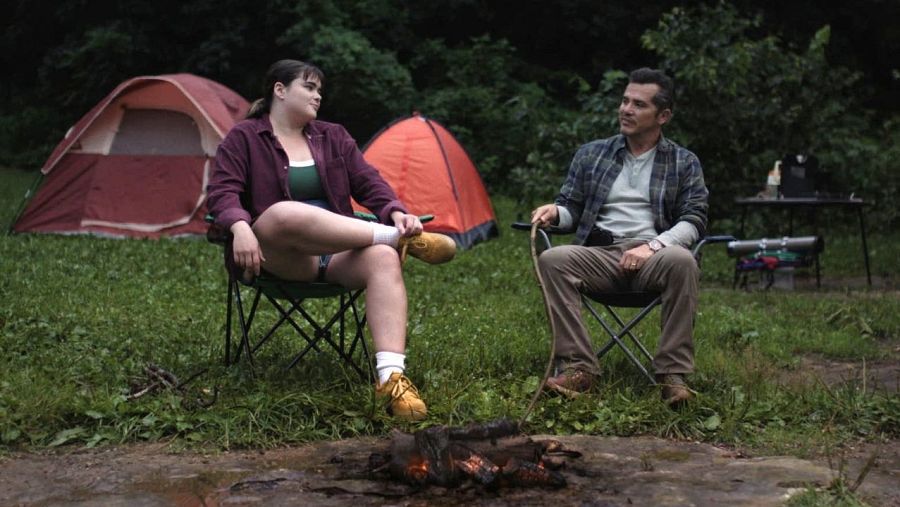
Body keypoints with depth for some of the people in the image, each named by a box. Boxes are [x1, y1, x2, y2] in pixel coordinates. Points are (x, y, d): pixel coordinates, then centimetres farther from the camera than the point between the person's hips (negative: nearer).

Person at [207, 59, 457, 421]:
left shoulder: (333, 137, 19)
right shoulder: (244, 137, 7)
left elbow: (368, 183, 12)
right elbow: (223, 191, -5)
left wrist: (396, 212, -11)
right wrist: (240, 227, -27)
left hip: (339, 251, 4)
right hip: (280, 256, -4)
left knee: (383, 258, -32)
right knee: (286, 213, -40)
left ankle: (391, 377, -46)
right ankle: (400, 239, -27)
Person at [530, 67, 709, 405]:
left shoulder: (684, 163, 13)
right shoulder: (591, 154, 18)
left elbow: (693, 220, 3)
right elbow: (572, 209, 20)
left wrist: (653, 245, -15)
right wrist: (555, 211, -6)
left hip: (652, 258, -1)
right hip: (599, 256, 2)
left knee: (681, 260, -37)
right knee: (552, 260, -30)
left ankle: (673, 374, -28)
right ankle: (578, 367, -27)